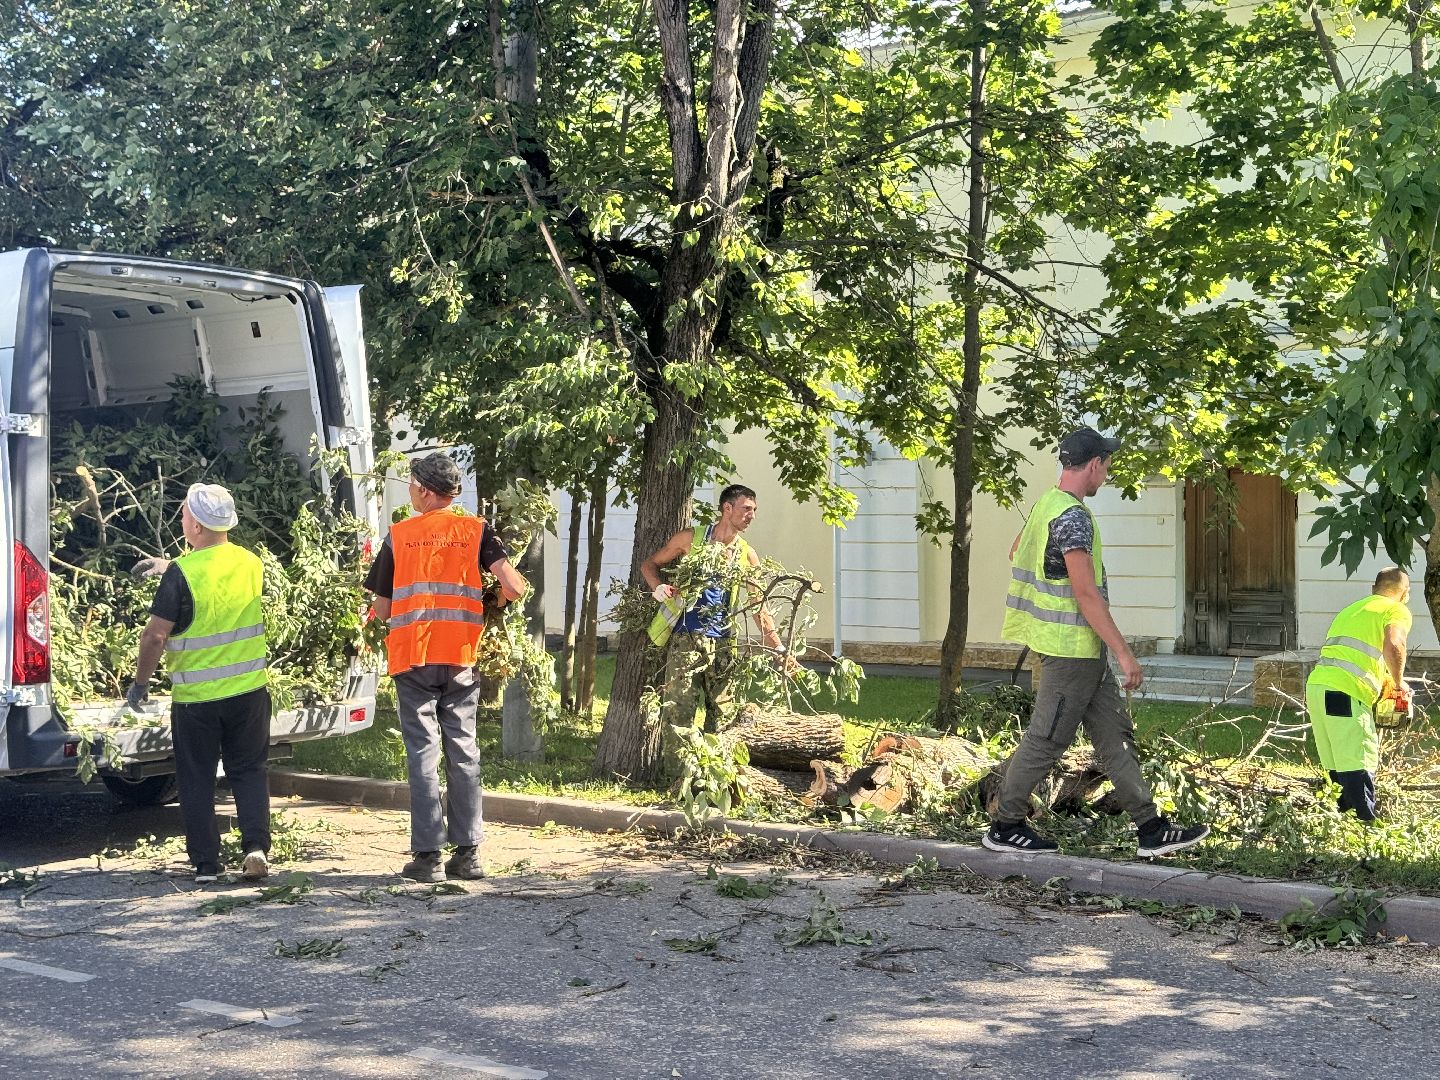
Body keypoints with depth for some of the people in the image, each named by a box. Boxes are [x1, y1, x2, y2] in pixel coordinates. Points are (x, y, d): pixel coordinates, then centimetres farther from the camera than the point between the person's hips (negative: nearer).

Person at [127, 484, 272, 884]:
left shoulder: (182, 574, -16)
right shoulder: (250, 563, 0)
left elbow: (155, 636, -15)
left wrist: (140, 683, -2)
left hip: (195, 697, -4)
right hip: (249, 690, 4)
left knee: (197, 780, 9)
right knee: (249, 771, 14)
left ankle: (205, 863, 12)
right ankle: (256, 845, -1)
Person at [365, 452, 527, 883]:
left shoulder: (398, 536, 3)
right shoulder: (476, 531, 3)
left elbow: (382, 609, 5)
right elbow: (514, 587, -7)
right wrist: (495, 599, 15)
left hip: (412, 657, -1)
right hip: (461, 658, 1)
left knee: (423, 754, 1)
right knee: (463, 750, 8)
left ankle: (428, 855, -1)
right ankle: (468, 852, 9)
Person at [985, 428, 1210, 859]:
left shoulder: (1046, 504, 11)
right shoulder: (1073, 517, -20)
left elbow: (1015, 552, 26)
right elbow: (1086, 593, -23)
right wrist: (1124, 653, -20)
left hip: (1084, 653, 10)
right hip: (1071, 648, -10)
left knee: (1115, 734, 10)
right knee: (1046, 739, 0)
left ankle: (1151, 830, 12)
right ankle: (1004, 827, 11)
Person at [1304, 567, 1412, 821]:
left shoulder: (1351, 609, 29)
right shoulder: (1397, 611, 7)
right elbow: (1393, 645, -14)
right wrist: (1398, 683, 1)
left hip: (1316, 685, 7)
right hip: (1345, 694, -7)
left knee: (1338, 769, 13)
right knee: (1360, 768, -8)